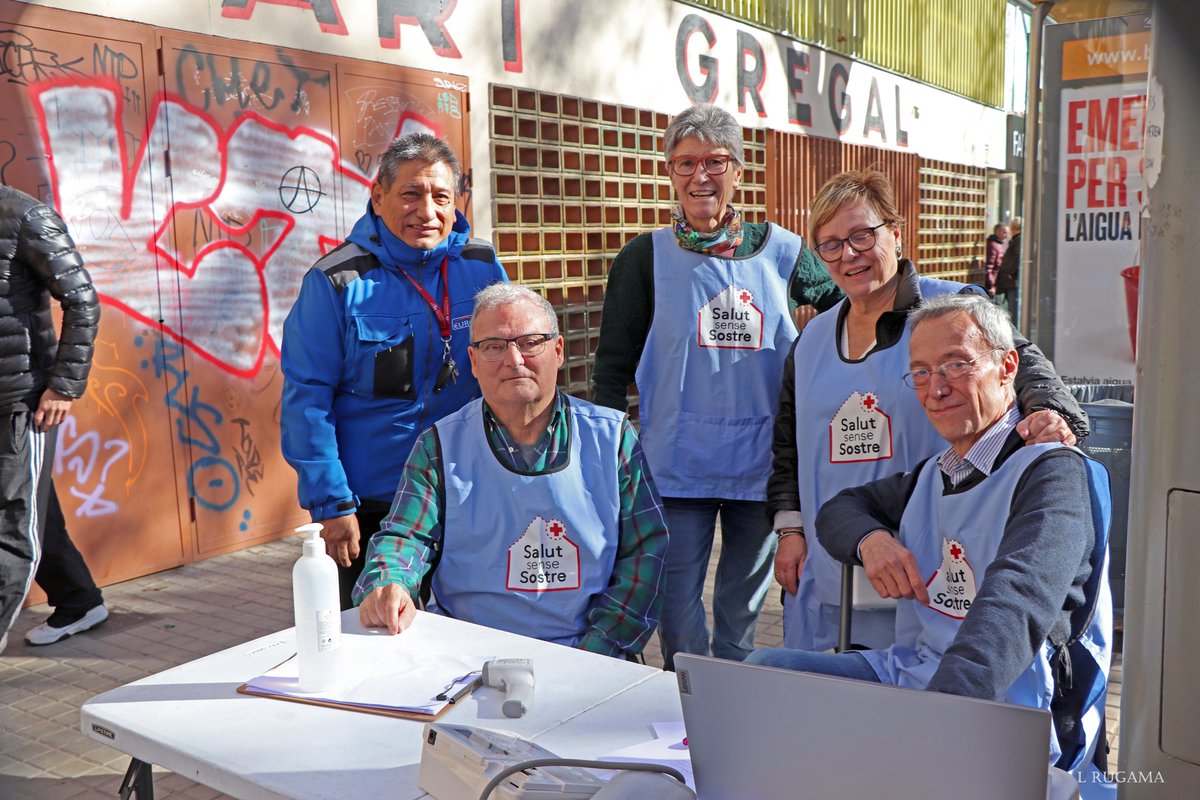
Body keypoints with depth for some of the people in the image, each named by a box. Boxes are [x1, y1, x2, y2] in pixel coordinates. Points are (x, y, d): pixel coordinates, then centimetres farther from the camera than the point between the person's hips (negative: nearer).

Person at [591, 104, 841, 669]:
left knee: (744, 608, 16)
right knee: (678, 614, 3)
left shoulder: (781, 251, 2)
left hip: (763, 464, 2)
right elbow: (613, 367, 1)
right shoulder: (646, 257, -1)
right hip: (679, 465, -1)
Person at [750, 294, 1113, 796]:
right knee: (766, 669, -6)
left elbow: (1016, 604, -29)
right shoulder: (933, 475, 17)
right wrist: (871, 538, -2)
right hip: (906, 674, 8)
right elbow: (839, 509, 25)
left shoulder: (1054, 472, -12)